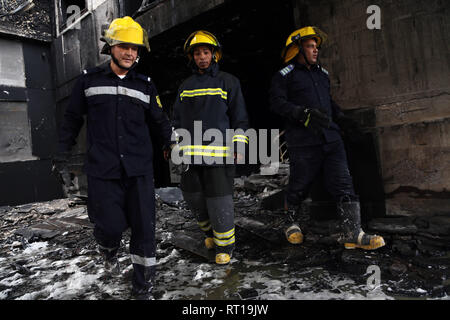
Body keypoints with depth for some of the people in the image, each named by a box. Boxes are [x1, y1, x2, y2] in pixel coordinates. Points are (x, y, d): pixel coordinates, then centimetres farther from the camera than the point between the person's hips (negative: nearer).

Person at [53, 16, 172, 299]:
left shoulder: (145, 85, 10)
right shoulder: (89, 80, 7)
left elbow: (160, 121, 16)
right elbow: (73, 119, 15)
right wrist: (63, 154, 15)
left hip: (140, 170, 1)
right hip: (102, 170, -1)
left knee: (144, 229, 1)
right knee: (111, 226, -3)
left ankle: (143, 290, 19)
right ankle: (109, 252, 37)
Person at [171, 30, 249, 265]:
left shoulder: (228, 82, 6)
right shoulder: (186, 86, 17)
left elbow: (239, 119, 5)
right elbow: (177, 121, 22)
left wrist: (239, 147, -3)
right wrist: (174, 147, 14)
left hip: (219, 153, -4)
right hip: (190, 155, 5)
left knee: (220, 202, -5)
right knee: (193, 198, 9)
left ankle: (224, 245, 15)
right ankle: (210, 231, 35)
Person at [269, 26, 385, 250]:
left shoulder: (322, 73, 24)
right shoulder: (285, 75, 2)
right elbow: (277, 103, -9)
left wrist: (339, 118, 15)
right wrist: (304, 114, -21)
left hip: (331, 139, 6)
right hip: (303, 142, -6)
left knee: (343, 184, -1)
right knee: (299, 186, 3)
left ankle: (353, 234, 4)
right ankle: (293, 223, 28)